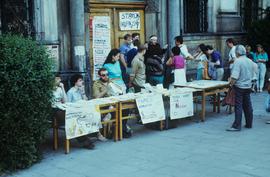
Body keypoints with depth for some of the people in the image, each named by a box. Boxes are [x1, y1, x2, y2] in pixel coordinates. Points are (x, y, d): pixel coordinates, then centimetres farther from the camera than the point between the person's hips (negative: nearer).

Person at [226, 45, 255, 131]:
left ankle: (237, 126, -4)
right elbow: (252, 74, 16)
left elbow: (235, 76, -23)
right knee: (248, 105, 14)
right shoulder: (250, 61, 7)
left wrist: (231, 83, -9)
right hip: (248, 86, 7)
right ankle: (249, 124, 21)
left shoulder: (238, 61, -16)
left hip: (239, 86, -7)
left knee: (238, 106, -5)